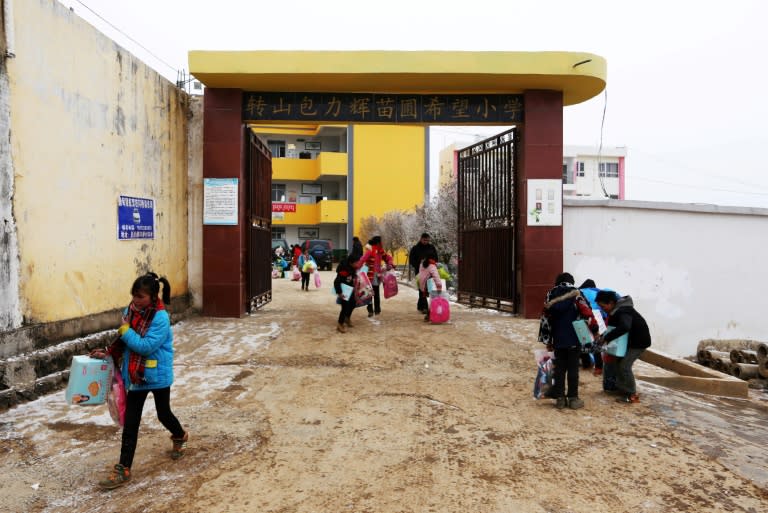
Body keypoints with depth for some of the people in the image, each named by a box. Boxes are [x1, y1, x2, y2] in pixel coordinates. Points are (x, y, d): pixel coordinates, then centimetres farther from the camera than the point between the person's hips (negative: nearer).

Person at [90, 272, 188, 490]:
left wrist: (125, 330, -20)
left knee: (163, 414, 16)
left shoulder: (161, 318, -23)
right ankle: (123, 469, 15)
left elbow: (146, 346, -28)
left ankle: (180, 437, 47)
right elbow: (124, 340, 12)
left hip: (157, 376, -5)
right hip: (135, 376, 5)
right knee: (130, 423, 6)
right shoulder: (130, 310, -2)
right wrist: (109, 353, -2)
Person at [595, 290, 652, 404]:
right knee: (619, 362, 7)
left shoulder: (624, 311, -31)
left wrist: (606, 338, -46)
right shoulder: (614, 311, -1)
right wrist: (602, 336, -9)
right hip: (629, 340, 9)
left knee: (624, 365, -13)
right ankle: (622, 389, 17)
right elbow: (613, 327, 9)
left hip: (639, 341, -9)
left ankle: (632, 395, -4)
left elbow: (624, 327, -49)